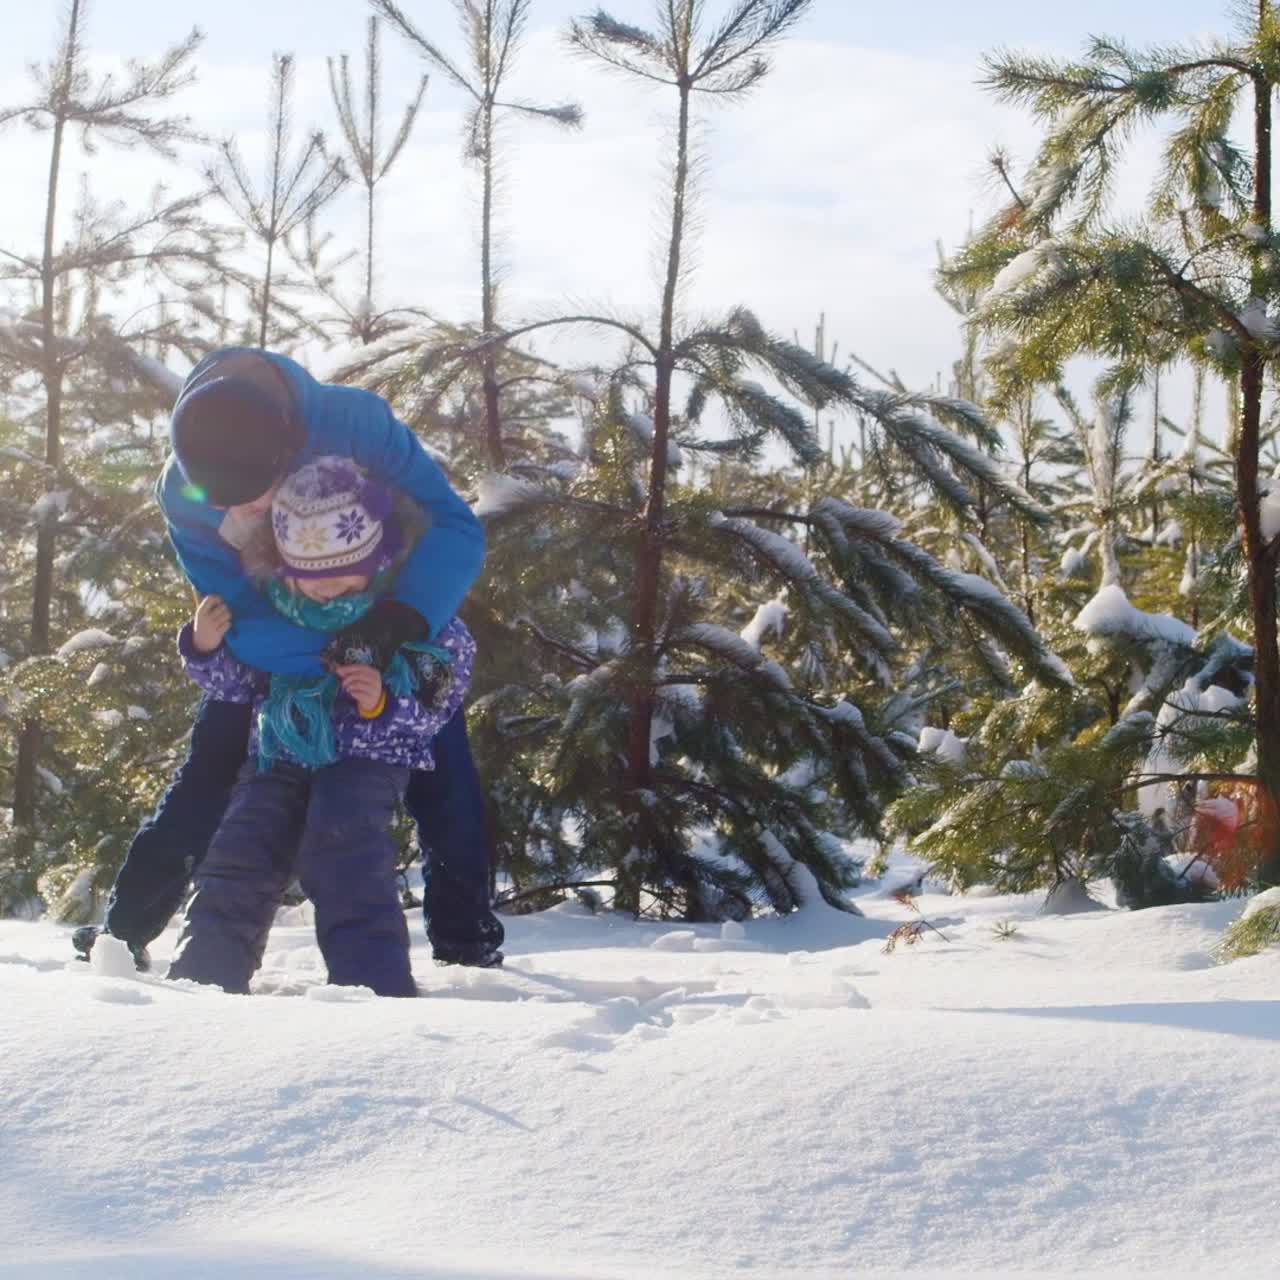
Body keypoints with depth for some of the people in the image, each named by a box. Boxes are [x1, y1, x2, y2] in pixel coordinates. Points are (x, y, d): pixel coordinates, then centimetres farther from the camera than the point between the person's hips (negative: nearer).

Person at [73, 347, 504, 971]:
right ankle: (124, 931, 12)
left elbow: (455, 526, -33)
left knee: (444, 780, -6)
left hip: (389, 633, 0)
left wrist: (406, 611, -51)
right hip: (269, 652, 1)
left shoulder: (355, 421, -36)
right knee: (203, 784, -2)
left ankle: (467, 944, 9)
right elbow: (235, 622, -27)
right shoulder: (181, 496, -29)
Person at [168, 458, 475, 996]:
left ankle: (376, 988, -29)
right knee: (240, 853, -6)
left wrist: (384, 704, -25)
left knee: (342, 847, -27)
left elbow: (439, 699, -7)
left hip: (366, 753, -4)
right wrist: (206, 649, -12)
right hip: (281, 750, 4)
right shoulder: (267, 599, -7)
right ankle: (201, 982, 3)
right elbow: (239, 683, 8)